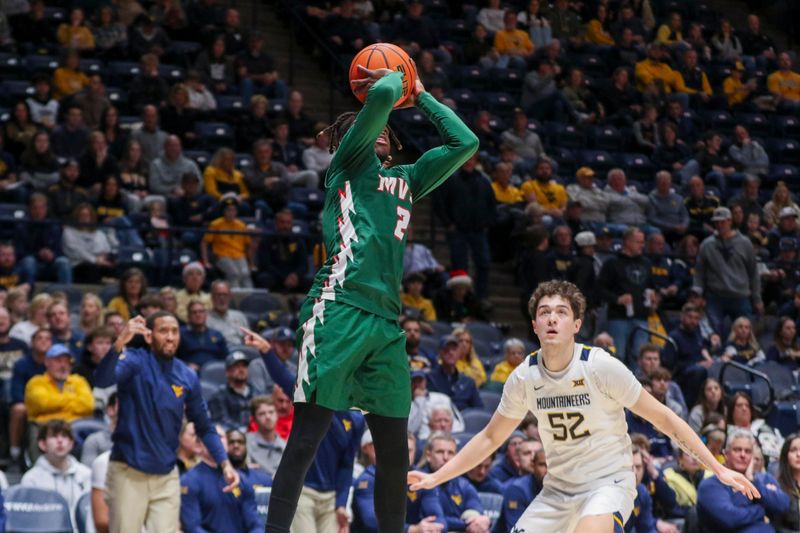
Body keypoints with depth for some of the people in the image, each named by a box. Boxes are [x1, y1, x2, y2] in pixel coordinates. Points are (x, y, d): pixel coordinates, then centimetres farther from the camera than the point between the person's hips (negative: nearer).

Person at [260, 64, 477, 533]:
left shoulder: (406, 180, 25)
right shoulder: (349, 164, 8)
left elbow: (465, 143, 30)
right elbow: (380, 96, -6)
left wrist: (419, 95, 30)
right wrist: (394, 77, 15)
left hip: (387, 322, 7)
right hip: (339, 311, -7)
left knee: (395, 451, 7)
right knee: (306, 441, -9)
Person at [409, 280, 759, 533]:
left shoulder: (601, 366, -15)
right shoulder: (524, 377, -3)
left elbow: (665, 420, -10)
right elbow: (490, 438, 13)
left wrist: (719, 469, -14)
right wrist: (435, 478, 8)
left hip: (608, 483, -5)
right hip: (558, 487, 5)